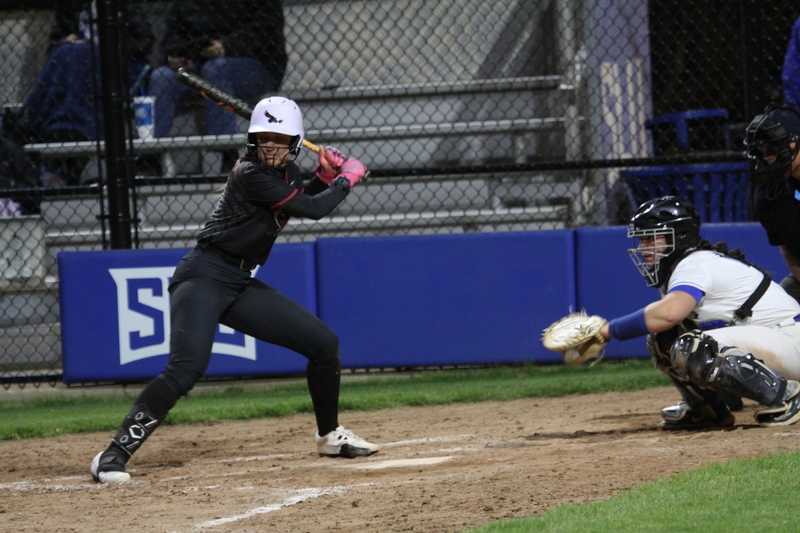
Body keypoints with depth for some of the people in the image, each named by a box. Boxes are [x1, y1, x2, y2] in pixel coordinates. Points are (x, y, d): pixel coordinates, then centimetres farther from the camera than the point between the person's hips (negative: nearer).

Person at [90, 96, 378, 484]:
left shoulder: (286, 171, 8)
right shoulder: (251, 174, -18)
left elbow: (304, 200, 29)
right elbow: (312, 210, -16)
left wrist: (325, 175, 9)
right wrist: (347, 178, 0)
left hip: (241, 285, 9)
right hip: (203, 277, -9)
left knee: (323, 343, 7)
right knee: (186, 368, -28)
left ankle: (330, 436, 27)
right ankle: (112, 457, -27)